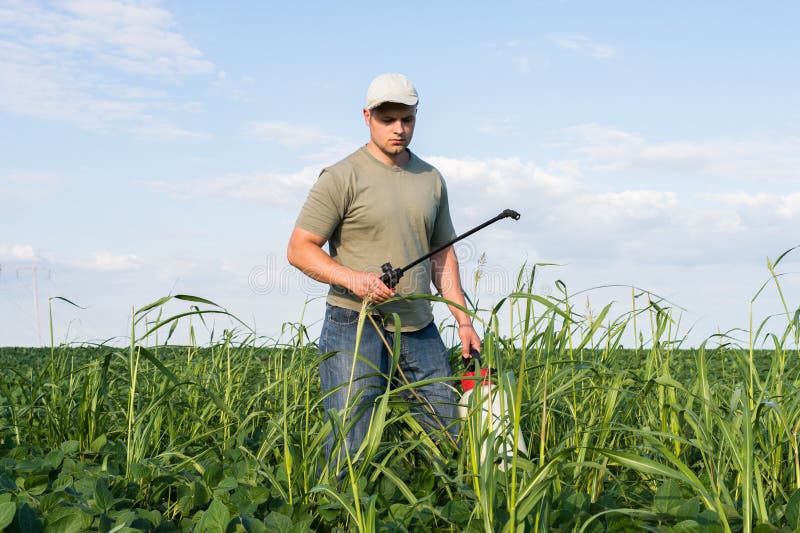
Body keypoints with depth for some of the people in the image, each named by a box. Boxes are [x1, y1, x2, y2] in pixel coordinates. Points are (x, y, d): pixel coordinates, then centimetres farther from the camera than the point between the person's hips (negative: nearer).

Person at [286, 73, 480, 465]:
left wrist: (463, 320, 12)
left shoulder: (431, 180, 14)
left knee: (450, 436, 8)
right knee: (350, 448, -7)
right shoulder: (342, 178, -5)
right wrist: (353, 278, -24)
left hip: (419, 328, 6)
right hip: (355, 323, -6)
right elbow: (299, 249, -8)